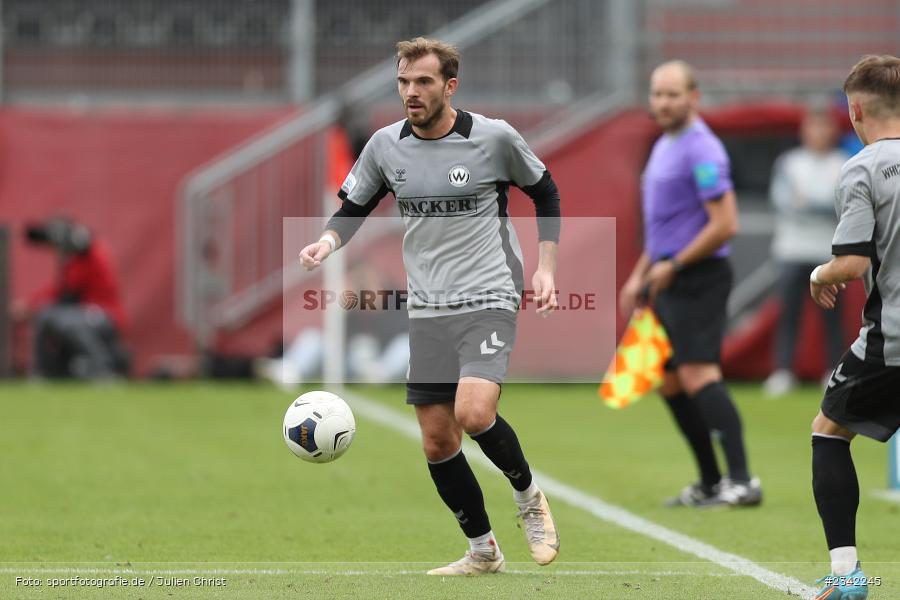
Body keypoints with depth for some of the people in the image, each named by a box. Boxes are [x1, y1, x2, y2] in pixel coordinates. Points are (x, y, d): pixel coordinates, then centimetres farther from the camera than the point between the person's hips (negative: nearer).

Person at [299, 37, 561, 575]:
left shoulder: (494, 138, -7)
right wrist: (329, 240, -6)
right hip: (427, 309, 5)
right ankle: (482, 550, 20)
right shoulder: (386, 146, 2)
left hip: (488, 301, -5)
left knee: (473, 412, -26)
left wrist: (546, 266, 3)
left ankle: (529, 495, 3)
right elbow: (354, 208, 15)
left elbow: (546, 192, 9)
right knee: (437, 441, 3)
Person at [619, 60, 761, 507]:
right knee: (670, 383, 10)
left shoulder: (701, 151, -14)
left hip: (697, 281, -10)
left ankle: (742, 481, -24)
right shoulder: (664, 147, 16)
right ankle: (710, 484, 16)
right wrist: (640, 276, 21)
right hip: (669, 284, 10)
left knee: (698, 375, -20)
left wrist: (673, 265, -15)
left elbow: (725, 223, -21)